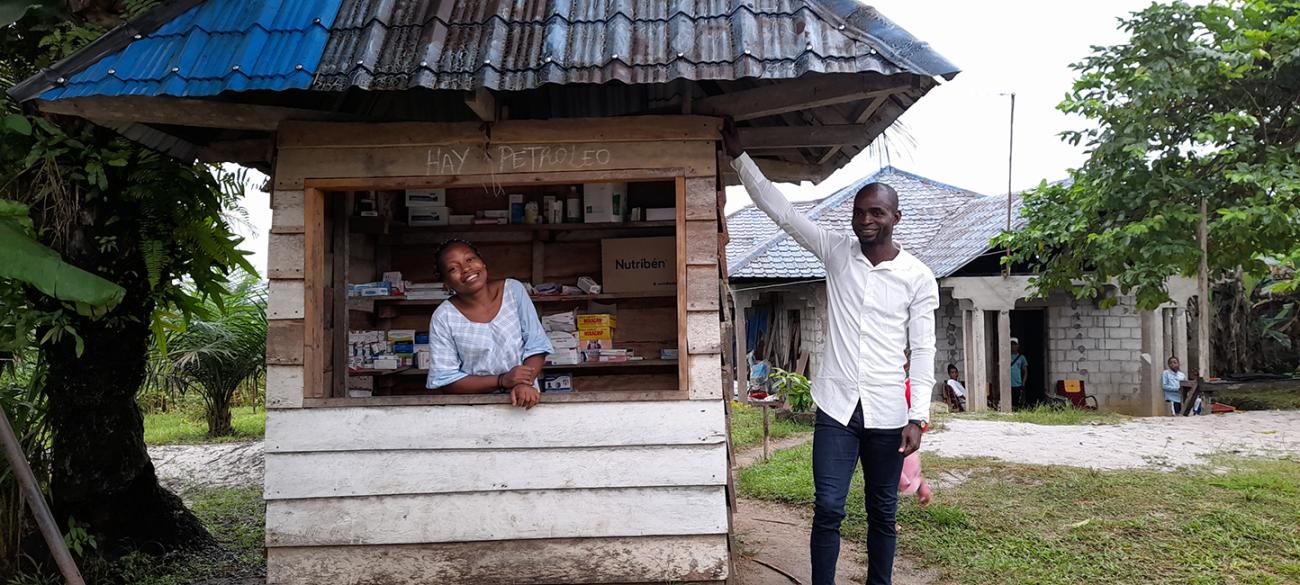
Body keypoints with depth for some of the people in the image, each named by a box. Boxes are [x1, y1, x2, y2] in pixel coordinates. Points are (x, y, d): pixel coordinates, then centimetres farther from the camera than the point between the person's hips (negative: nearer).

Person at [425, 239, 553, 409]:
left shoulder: (514, 290, 0)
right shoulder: (443, 318, -5)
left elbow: (536, 346, 1)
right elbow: (445, 380, -6)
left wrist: (526, 384, -16)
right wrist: (503, 381, -15)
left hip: (523, 401, 2)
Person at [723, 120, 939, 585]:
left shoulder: (919, 278, -1)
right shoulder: (837, 252, 3)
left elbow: (923, 351, -1)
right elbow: (780, 209, 1)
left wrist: (918, 417, -7)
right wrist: (739, 157, -3)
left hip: (887, 412, 0)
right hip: (837, 406, 1)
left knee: (883, 513, 11)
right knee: (828, 510, -2)